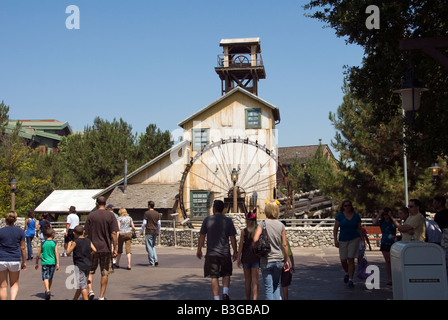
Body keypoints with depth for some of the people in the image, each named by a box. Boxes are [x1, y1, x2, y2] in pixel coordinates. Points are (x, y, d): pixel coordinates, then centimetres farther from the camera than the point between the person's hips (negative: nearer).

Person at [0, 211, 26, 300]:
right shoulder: (20, 231, 0)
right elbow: (23, 248, 3)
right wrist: (24, 262, 11)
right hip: (15, 260, 1)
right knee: (14, 284, 14)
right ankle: (13, 299, -6)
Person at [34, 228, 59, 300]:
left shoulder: (43, 243, 3)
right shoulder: (54, 243, -1)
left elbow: (38, 255, 6)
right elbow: (56, 253, -7)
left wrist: (37, 263, 19)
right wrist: (57, 263, -4)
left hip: (45, 262, -1)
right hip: (52, 262, 1)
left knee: (45, 278, -8)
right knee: (50, 278, 17)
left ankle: (47, 291, -27)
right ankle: (48, 290, 29)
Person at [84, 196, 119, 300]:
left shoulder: (91, 216, -2)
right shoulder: (111, 215, -2)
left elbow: (86, 234, -1)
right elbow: (114, 233, -7)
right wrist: (115, 249, -3)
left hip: (92, 248, 0)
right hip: (106, 248, 0)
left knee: (90, 271, 15)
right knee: (105, 273, 9)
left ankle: (90, 291, -2)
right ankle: (101, 296, 12)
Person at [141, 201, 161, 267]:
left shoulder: (146, 213, -7)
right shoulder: (157, 213, 9)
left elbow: (144, 223, -8)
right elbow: (159, 224, 10)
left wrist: (142, 231, 1)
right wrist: (158, 232, 19)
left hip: (149, 232, -5)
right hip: (155, 232, 6)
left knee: (149, 247, 0)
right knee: (153, 246, 18)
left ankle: (152, 263, -1)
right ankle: (155, 259, 1)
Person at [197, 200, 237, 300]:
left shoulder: (207, 220, -1)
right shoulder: (228, 221, 0)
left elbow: (202, 236, 1)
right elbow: (232, 238, -1)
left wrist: (199, 250, 12)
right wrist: (235, 252, 6)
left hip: (211, 253, -1)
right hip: (225, 253, 1)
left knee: (214, 277, 5)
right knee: (226, 274, 17)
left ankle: (216, 297, 4)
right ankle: (225, 292, -2)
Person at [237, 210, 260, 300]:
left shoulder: (244, 231, -6)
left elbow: (240, 245, -7)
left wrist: (238, 258, -2)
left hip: (246, 257, -1)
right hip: (256, 257, 1)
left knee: (247, 280, 11)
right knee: (255, 280, -2)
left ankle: (248, 299, 19)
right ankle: (255, 298, -14)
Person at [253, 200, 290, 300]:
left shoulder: (262, 223, -8)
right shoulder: (281, 225, 0)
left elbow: (255, 240, -19)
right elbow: (284, 245, 2)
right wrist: (286, 260, 11)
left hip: (266, 260, -2)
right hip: (278, 259, 2)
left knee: (268, 286, 6)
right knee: (277, 285, 18)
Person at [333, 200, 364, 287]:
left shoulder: (356, 216, 2)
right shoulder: (339, 216, -1)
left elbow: (359, 229, 8)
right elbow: (335, 229, -1)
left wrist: (362, 240, 3)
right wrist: (335, 240, -9)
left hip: (354, 240, -1)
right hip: (343, 240, 1)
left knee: (351, 260, -7)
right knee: (343, 260, 3)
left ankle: (350, 279, -1)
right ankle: (347, 273, 34)